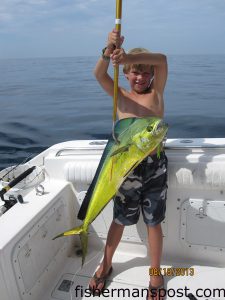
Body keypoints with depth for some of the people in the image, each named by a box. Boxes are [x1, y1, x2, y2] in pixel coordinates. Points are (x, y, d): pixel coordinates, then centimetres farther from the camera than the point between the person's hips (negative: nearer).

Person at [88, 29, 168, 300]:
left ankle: (155, 274, 35)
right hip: (126, 166, 1)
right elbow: (99, 74, -13)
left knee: (153, 222, 12)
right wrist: (109, 51, -33)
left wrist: (129, 56, -30)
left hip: (155, 165, 0)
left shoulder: (156, 93, 4)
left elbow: (162, 60, -13)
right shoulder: (119, 95, 5)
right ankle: (105, 265, 39)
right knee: (120, 219, 15)